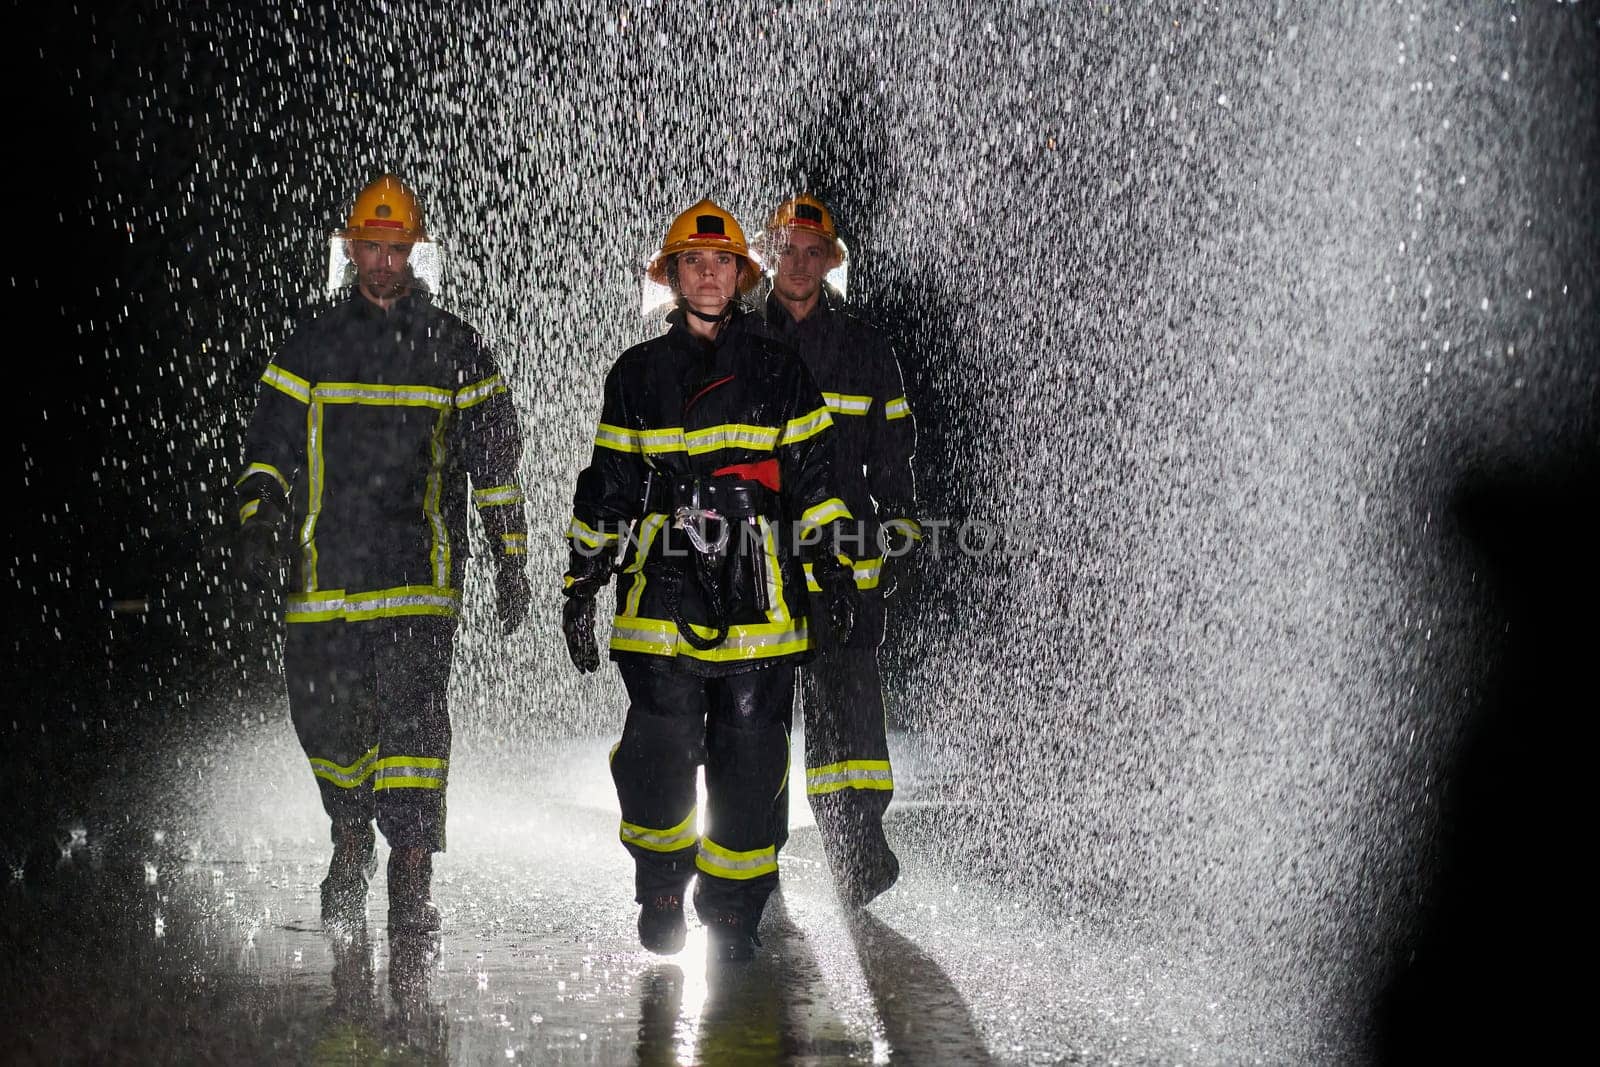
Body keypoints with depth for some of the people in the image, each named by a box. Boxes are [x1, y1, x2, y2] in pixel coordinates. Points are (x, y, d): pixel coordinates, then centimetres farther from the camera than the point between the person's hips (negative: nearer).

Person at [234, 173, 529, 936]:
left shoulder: (453, 347, 9)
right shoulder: (311, 347, 12)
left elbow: (496, 459, 11)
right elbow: (270, 448, 14)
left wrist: (510, 560, 6)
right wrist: (258, 524, -3)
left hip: (420, 568, -2)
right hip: (325, 572, 2)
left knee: (414, 714, -12)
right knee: (325, 718, 4)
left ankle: (411, 881, -10)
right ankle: (351, 843, 31)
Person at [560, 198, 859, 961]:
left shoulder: (778, 372, 10)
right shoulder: (637, 376, 11)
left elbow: (811, 476, 13)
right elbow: (606, 489, 13)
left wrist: (831, 565, 4)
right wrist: (583, 584, 10)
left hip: (758, 599, 0)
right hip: (663, 596, 0)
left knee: (749, 761, 0)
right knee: (657, 753, -9)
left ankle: (733, 912, 14)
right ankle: (661, 883, 16)